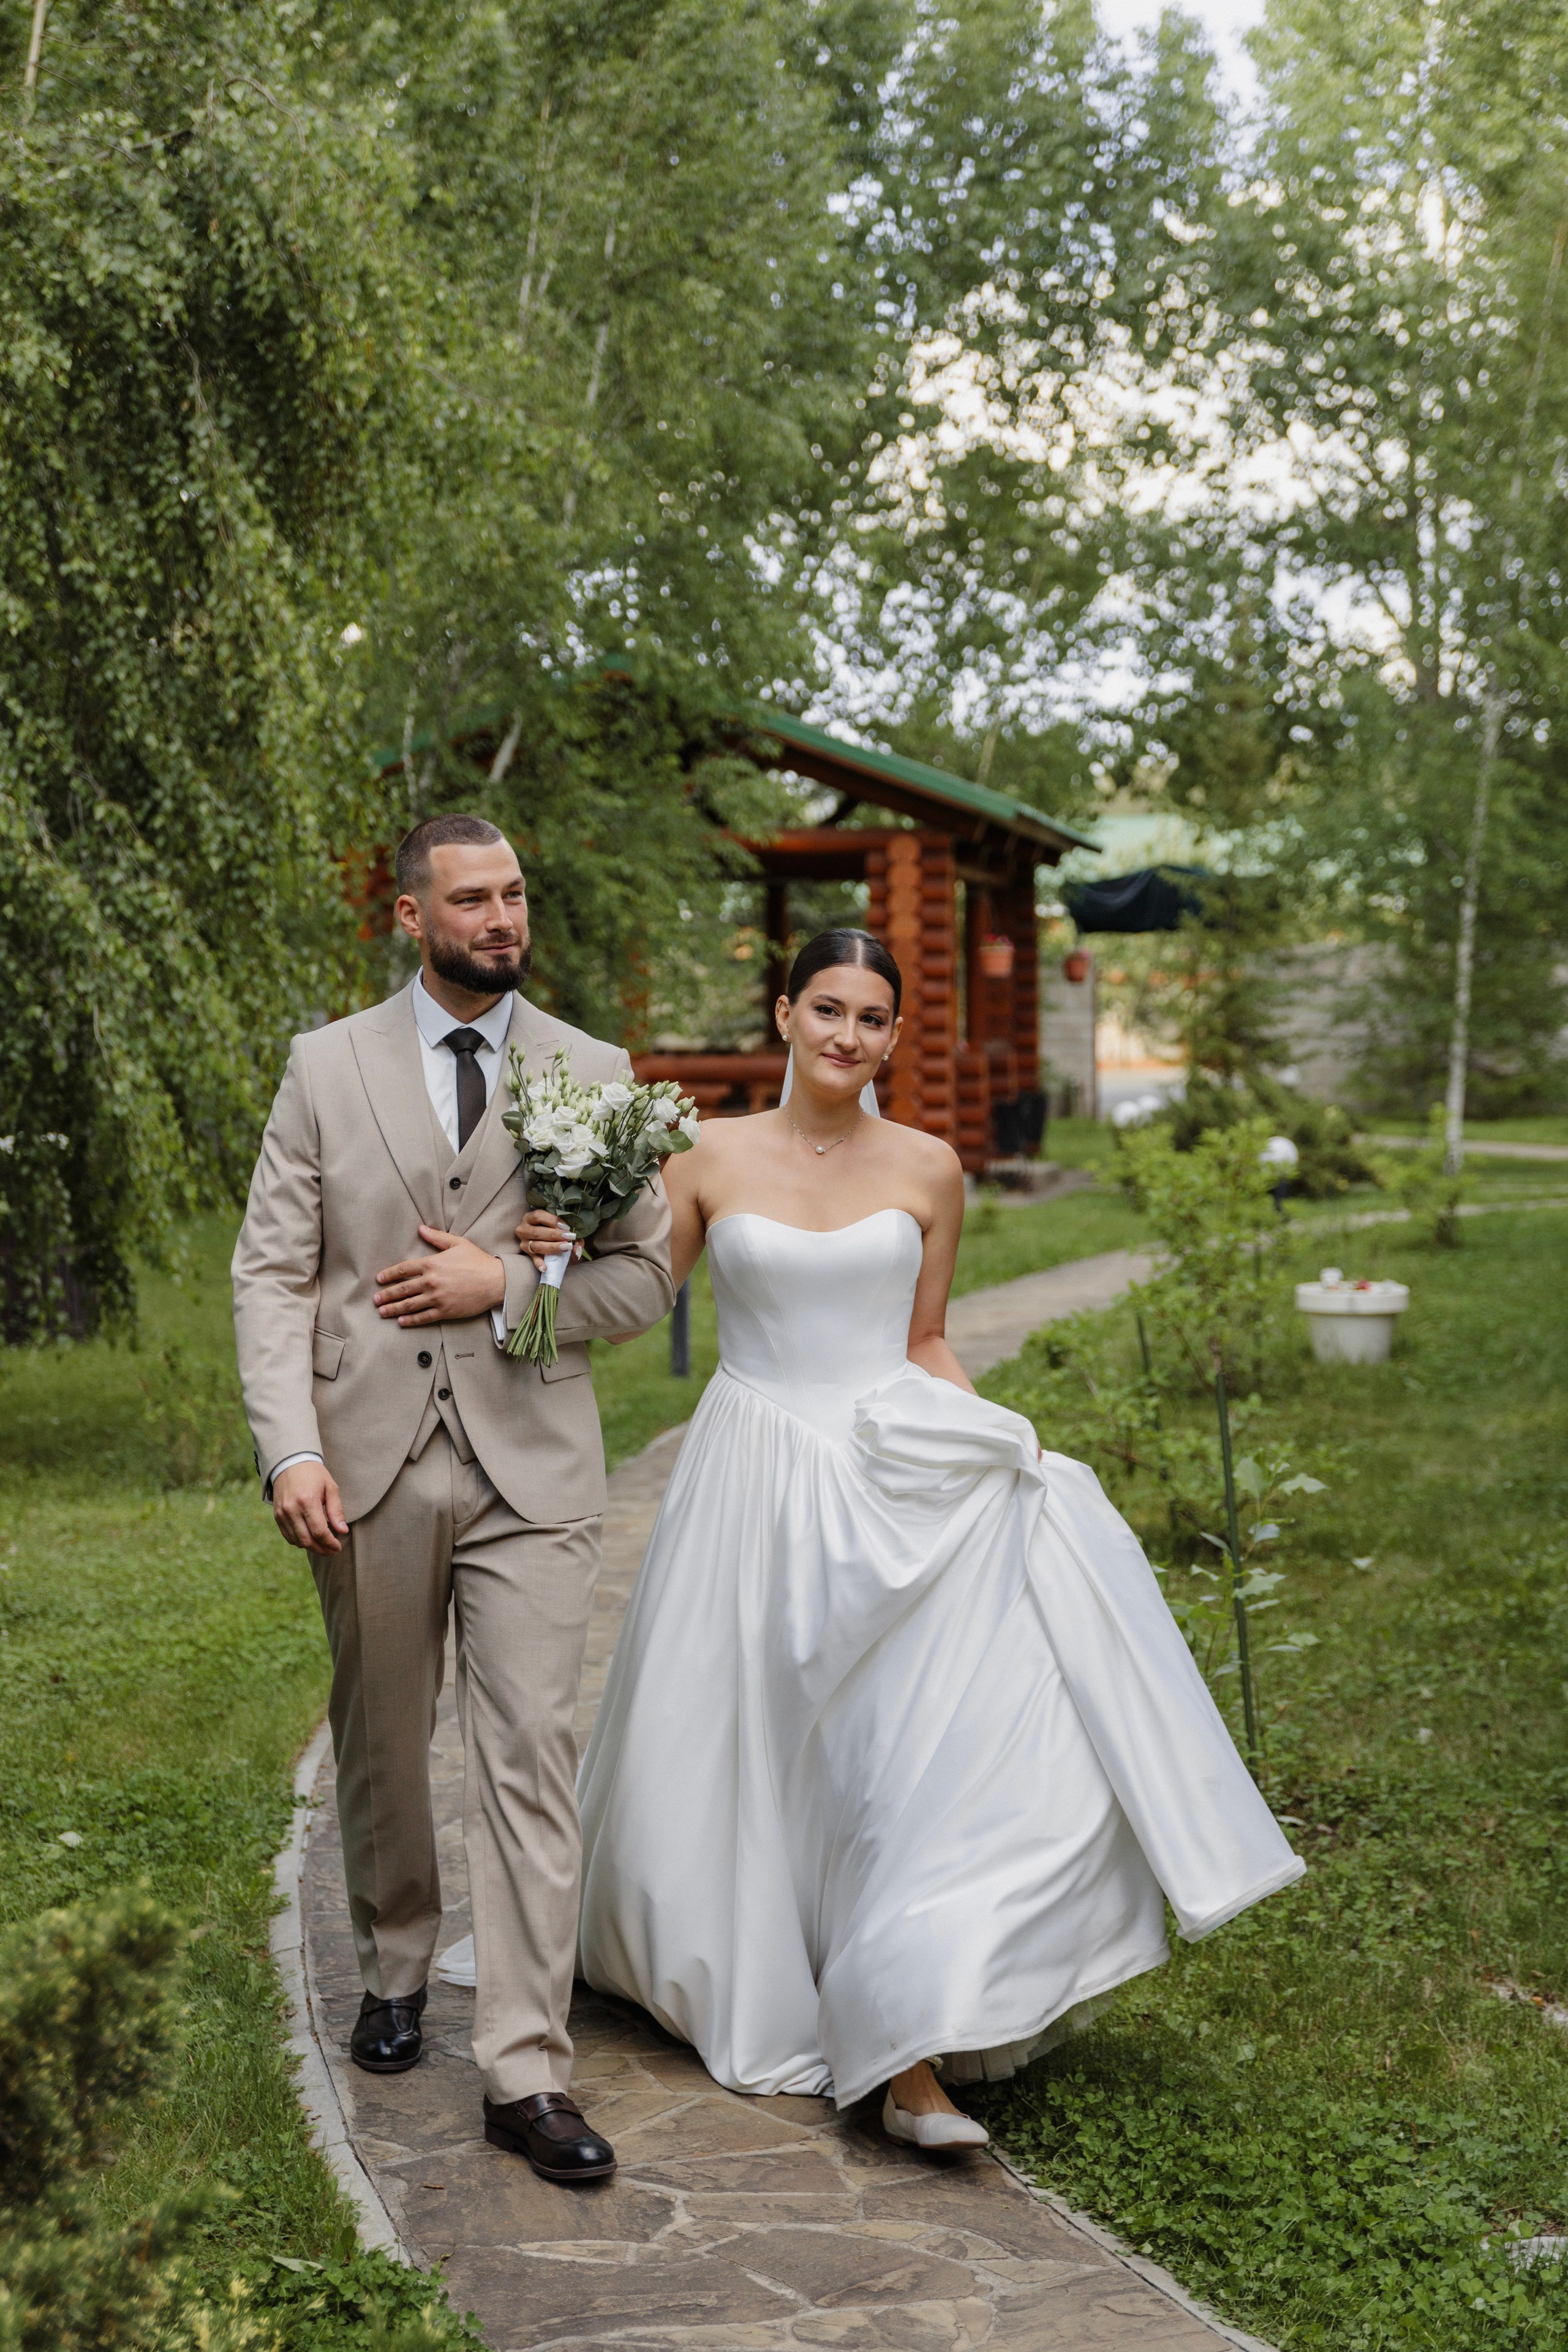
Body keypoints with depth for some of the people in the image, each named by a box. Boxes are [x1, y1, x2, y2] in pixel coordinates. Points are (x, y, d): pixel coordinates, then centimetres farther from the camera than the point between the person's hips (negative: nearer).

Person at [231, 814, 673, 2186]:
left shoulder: (595, 1075, 5)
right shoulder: (328, 1066, 4)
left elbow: (647, 1276, 5)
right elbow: (272, 1273, 0)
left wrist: (506, 1284, -12)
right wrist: (290, 1448, -12)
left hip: (529, 1466, -1)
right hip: (367, 1463, 1)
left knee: (532, 1759, -6)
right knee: (382, 1747, 15)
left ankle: (527, 2073, -1)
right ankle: (398, 1966, 40)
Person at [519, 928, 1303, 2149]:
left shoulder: (927, 1169, 3)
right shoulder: (713, 1158, 1)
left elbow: (925, 1343, 11)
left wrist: (994, 1455, -2)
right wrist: (558, 1256, -13)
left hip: (897, 1482, 0)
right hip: (757, 1483, 0)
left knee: (931, 1749, -10)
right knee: (745, 1759, 7)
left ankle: (913, 2056, -2)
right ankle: (743, 1988, 29)